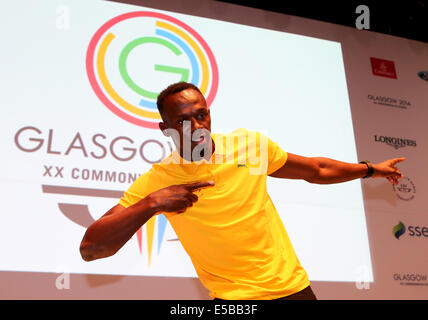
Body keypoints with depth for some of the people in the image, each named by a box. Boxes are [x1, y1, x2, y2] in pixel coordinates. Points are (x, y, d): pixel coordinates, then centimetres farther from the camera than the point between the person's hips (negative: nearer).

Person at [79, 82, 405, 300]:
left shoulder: (250, 144, -4)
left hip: (294, 285, 3)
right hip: (234, 296, -3)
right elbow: (90, 249, -18)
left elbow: (315, 170, 13)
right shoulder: (156, 182, -12)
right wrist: (150, 204, -30)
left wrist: (370, 169, 19)